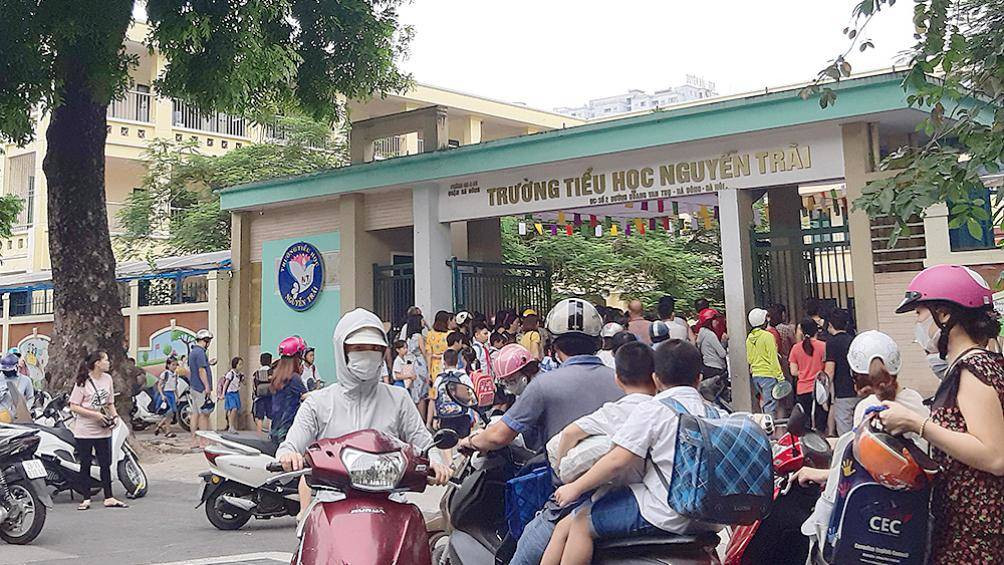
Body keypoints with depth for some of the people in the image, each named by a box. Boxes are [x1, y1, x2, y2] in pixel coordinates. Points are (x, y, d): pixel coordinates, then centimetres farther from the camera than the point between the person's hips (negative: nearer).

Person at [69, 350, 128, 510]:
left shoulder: (107, 378, 6)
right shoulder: (83, 382, -11)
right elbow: (73, 407, -12)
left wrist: (114, 416, -1)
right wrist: (95, 414, -19)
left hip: (103, 431, 5)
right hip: (84, 431, -5)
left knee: (106, 464, 7)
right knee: (85, 464, 5)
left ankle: (109, 498, 14)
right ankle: (86, 499, 14)